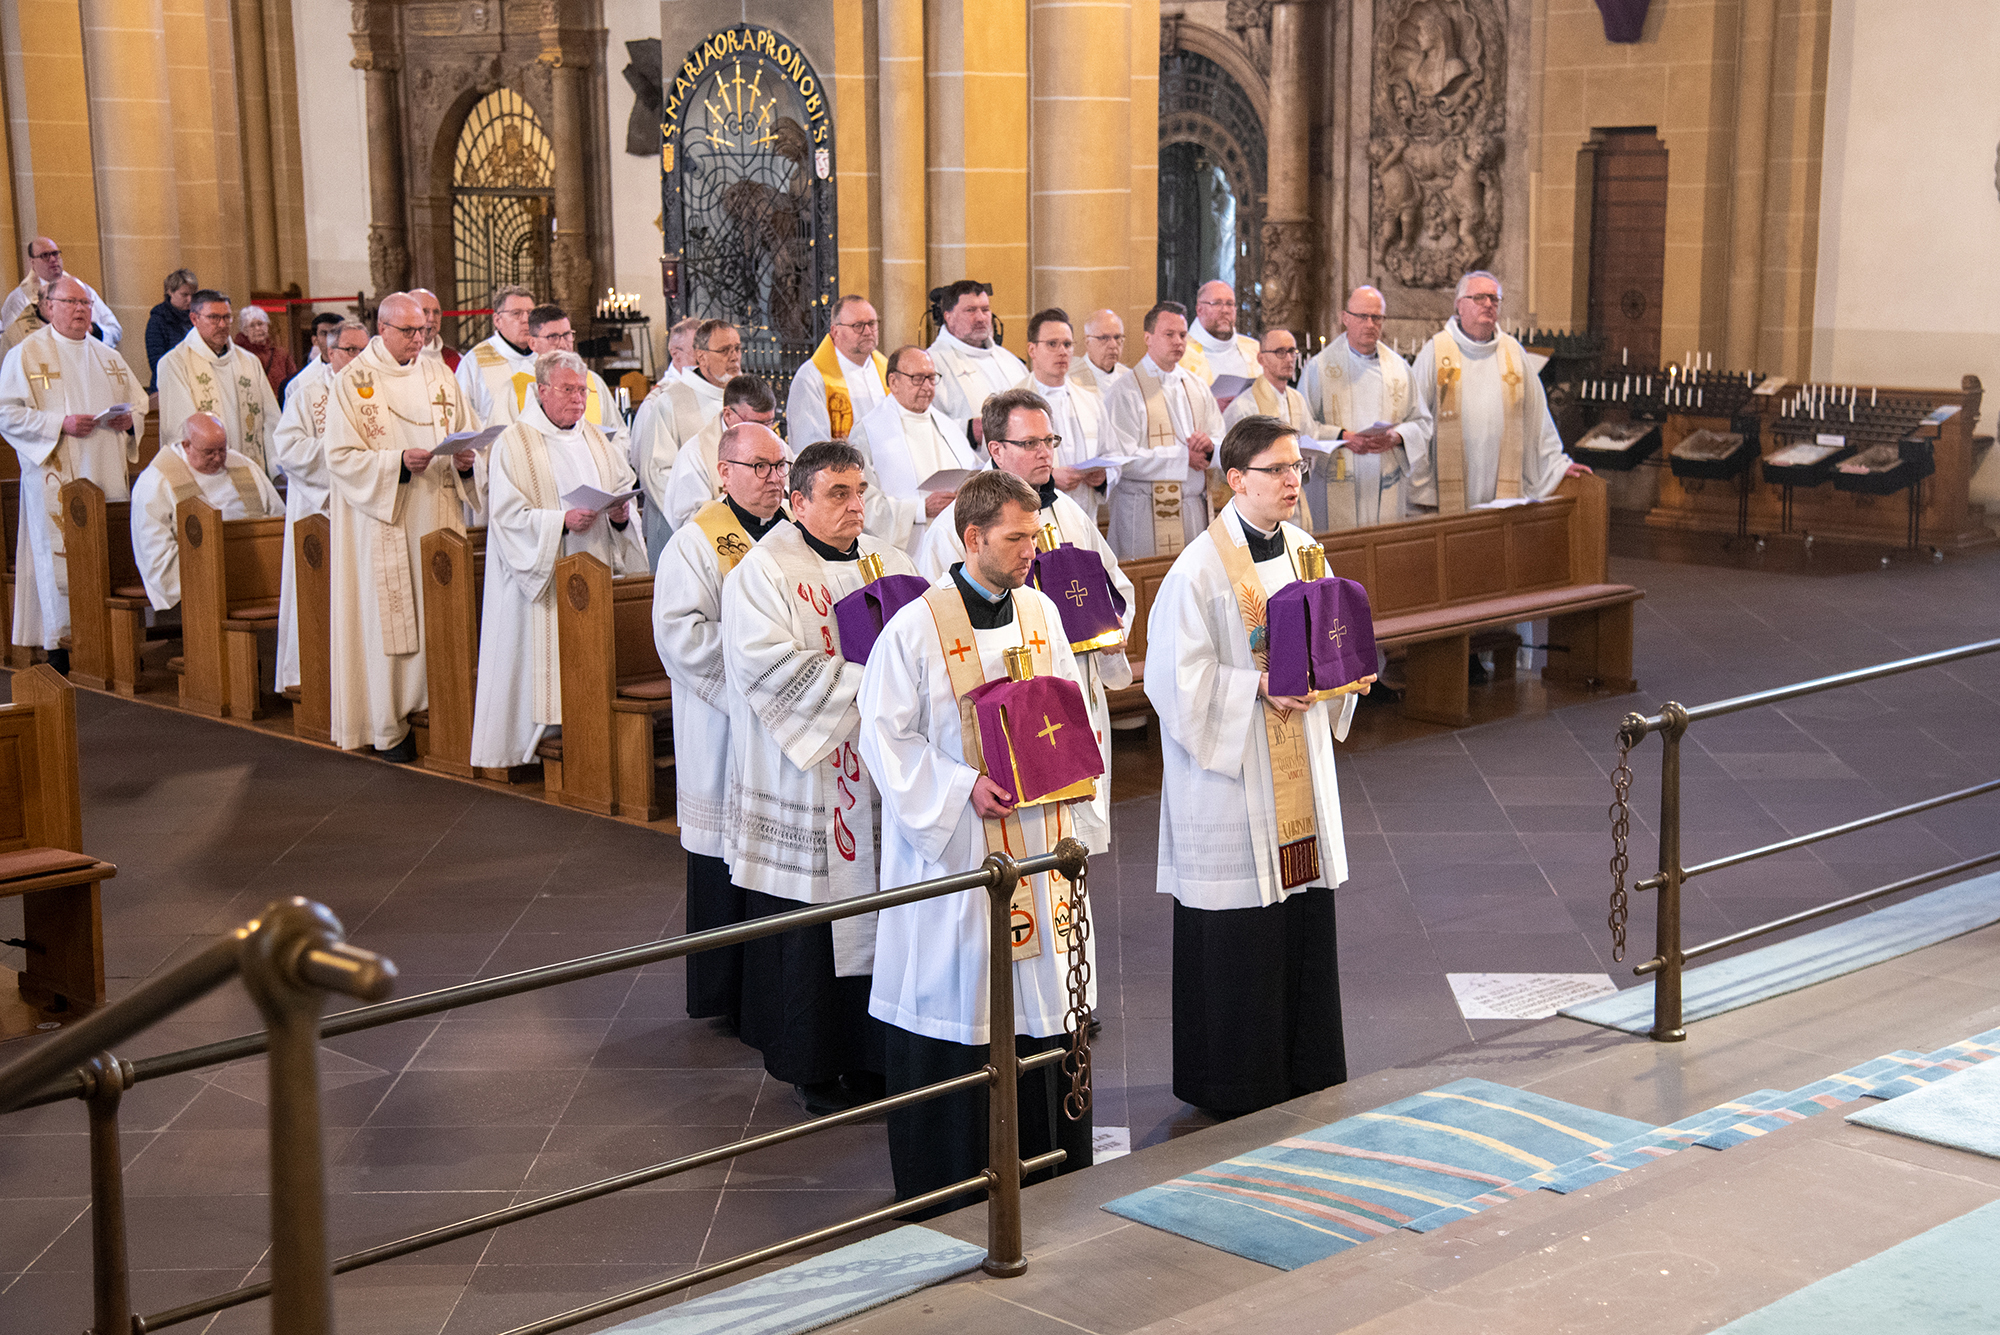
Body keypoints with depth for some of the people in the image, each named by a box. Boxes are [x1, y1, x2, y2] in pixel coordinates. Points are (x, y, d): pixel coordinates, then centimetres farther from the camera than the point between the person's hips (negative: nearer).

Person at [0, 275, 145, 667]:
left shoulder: (108, 356, 17)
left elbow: (139, 402, 23)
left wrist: (129, 418, -1)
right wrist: (61, 424, -17)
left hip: (107, 474, 5)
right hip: (56, 479, -5)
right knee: (61, 557, -7)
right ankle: (60, 645, -3)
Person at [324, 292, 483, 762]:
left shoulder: (440, 376, 11)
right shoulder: (351, 383, -2)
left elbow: (468, 438, 15)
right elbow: (341, 457, -8)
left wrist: (466, 460, -8)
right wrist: (398, 462, -21)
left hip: (437, 518, 4)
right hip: (383, 524, -4)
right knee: (388, 621, -2)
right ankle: (389, 727, 4)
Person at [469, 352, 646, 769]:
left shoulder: (597, 440, 15)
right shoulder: (514, 444, -4)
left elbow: (624, 487, 14)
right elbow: (508, 516, -11)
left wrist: (620, 513, -9)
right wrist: (561, 522, -23)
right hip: (542, 576, -5)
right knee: (543, 654, -6)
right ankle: (541, 741, -1)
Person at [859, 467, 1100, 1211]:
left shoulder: (1041, 613, 7)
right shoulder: (916, 628, -11)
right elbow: (886, 736, -10)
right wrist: (962, 787, -20)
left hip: (1038, 836, 6)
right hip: (952, 844, -5)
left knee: (1042, 995, 10)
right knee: (956, 1003, 1)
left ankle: (1049, 1164, 23)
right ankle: (950, 1186, 13)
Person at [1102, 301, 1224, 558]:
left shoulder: (1197, 388, 15)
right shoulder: (1125, 392, -5)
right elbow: (1122, 460, -15)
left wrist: (1210, 447, -8)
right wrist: (1182, 456, -11)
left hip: (1196, 508, 5)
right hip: (1146, 515, -5)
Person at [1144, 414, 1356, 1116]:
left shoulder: (1303, 551, 7)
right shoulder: (1200, 568, -15)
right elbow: (1180, 677, -16)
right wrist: (1258, 685, -22)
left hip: (1299, 762, 7)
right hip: (1230, 771, -7)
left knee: (1304, 913, 12)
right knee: (1237, 923, 1)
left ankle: (1305, 1072, 24)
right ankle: (1234, 1085, 15)